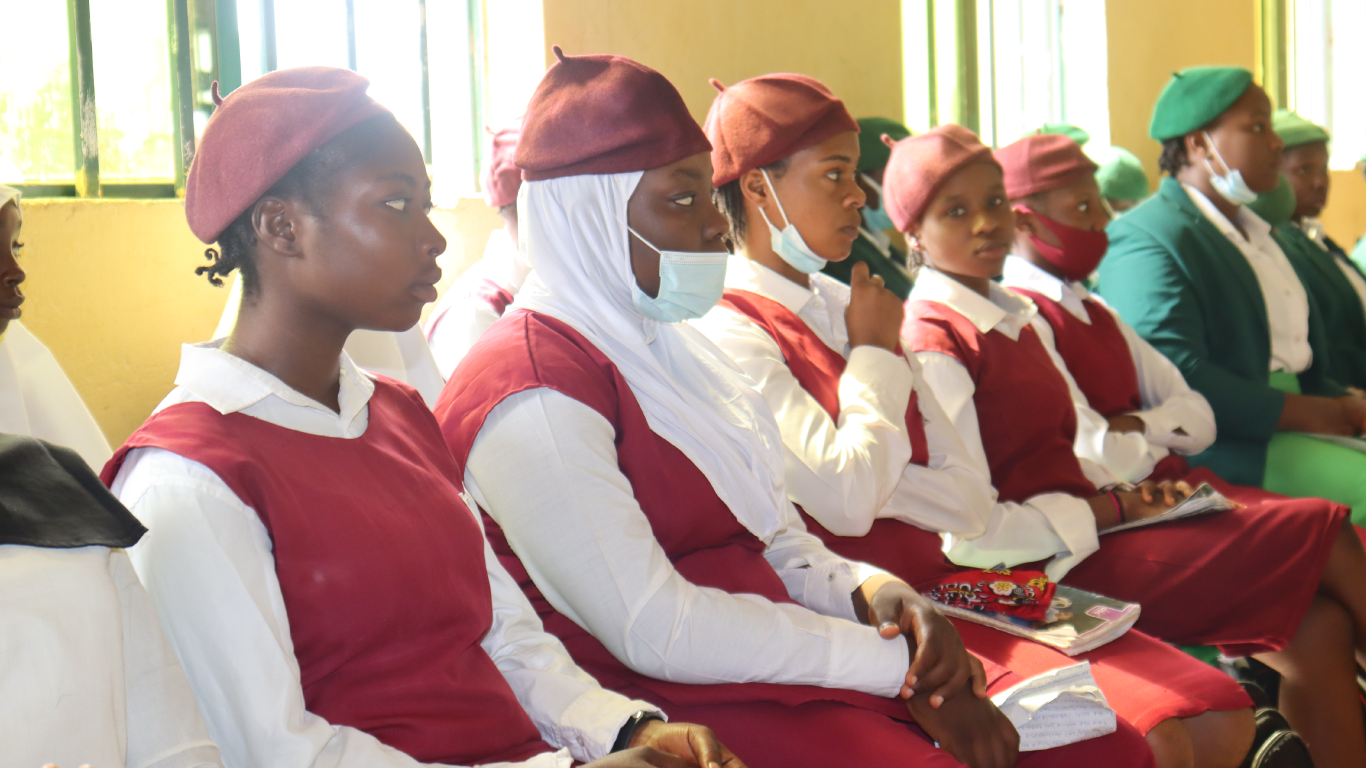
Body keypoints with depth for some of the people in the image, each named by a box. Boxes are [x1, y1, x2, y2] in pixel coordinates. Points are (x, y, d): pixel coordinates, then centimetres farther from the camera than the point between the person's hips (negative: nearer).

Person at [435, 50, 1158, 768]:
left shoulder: (661, 342, 17)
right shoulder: (532, 392, -12)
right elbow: (655, 631, -18)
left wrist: (872, 592, -4)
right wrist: (897, 665, -14)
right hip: (681, 704, -8)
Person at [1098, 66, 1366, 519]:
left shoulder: (1256, 230, 22)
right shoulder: (1145, 240, -9)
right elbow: (1177, 377, -20)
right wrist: (1303, 413, -16)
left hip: (1294, 416, 9)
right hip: (1224, 445, -9)